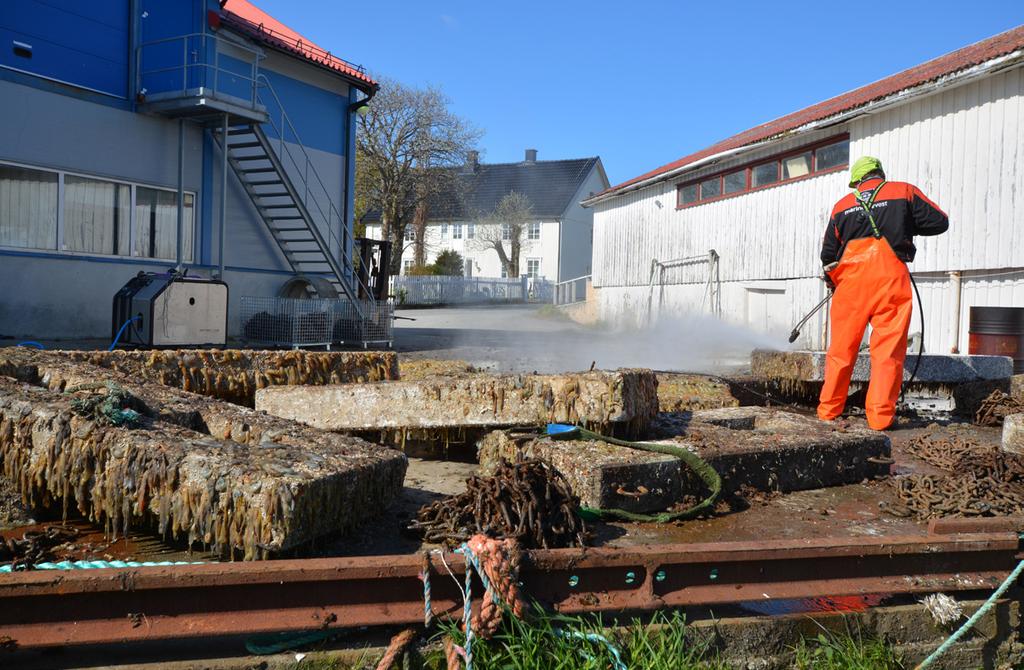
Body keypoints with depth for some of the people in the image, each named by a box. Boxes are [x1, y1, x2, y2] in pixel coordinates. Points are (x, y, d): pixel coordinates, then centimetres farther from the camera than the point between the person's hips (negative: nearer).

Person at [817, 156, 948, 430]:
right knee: (888, 349, 1)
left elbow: (828, 251, 17)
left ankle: (828, 411, 13)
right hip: (890, 275, -2)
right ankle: (880, 415, -1)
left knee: (841, 347, 8)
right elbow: (939, 222, 8)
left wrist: (830, 280, 34)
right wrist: (907, 225, 25)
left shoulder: (842, 205, 17)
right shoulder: (904, 191, 10)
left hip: (851, 278, 3)